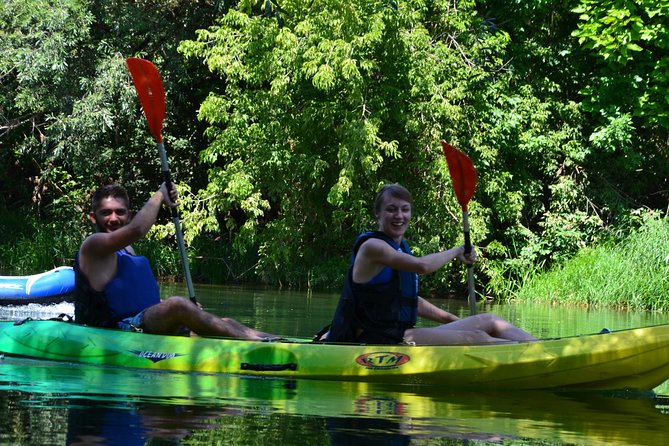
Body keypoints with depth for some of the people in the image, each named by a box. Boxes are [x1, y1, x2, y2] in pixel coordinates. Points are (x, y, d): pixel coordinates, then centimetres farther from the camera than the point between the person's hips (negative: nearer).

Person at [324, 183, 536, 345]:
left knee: (489, 322, 2)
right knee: (475, 338, -21)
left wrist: (455, 321, 22)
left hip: (399, 335, 10)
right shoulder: (372, 246, -10)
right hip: (377, 341, -10)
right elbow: (422, 266, -24)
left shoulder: (401, 248, 20)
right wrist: (456, 252, -6)